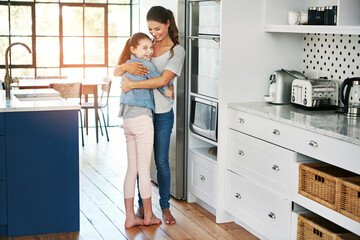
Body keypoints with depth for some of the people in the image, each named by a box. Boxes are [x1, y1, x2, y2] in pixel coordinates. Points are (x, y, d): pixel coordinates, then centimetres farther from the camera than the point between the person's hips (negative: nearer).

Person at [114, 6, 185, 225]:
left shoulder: (177, 51, -5)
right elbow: (116, 72, 2)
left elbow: (163, 80, -20)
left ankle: (165, 207, 17)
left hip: (162, 113, -3)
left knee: (162, 161, 4)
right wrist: (126, 67, -21)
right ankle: (142, 204, 23)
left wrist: (132, 84, -21)